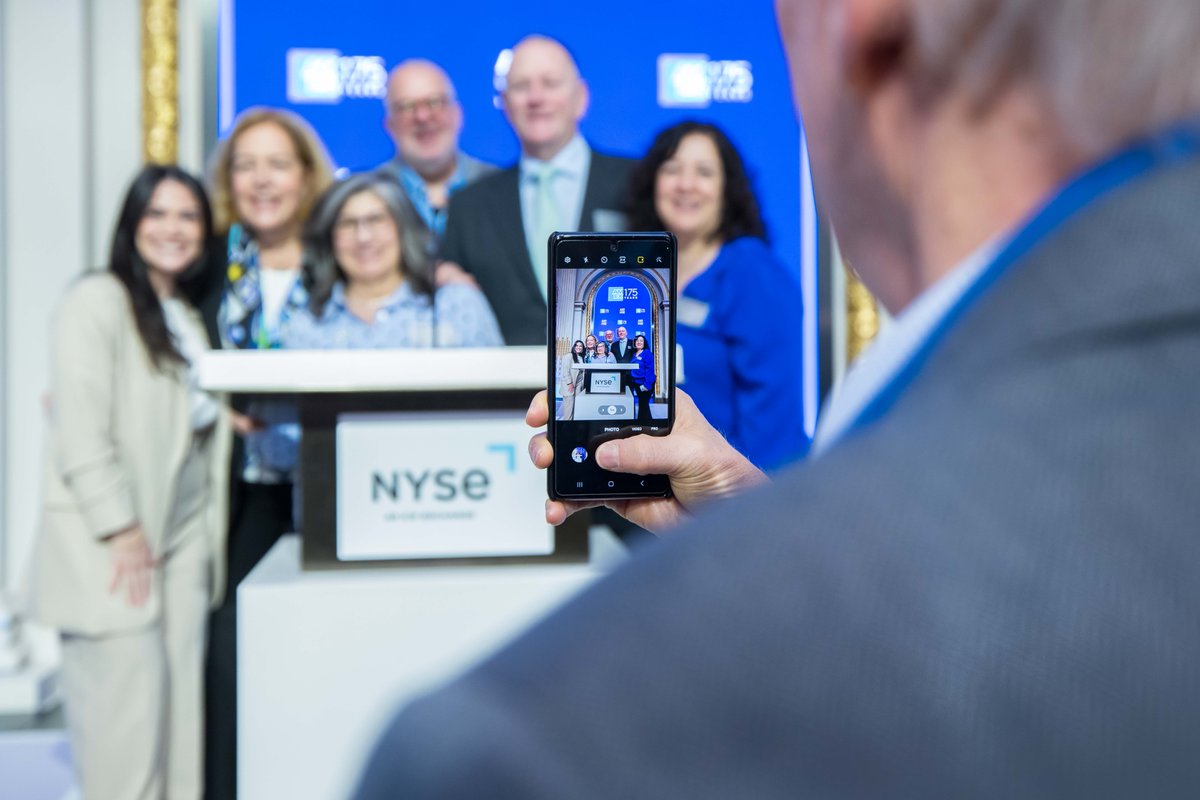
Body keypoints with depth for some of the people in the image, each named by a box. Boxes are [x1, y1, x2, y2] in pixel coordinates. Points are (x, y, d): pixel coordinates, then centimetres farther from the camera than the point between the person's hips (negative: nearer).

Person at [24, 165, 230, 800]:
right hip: (113, 544, -7)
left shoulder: (193, 315, 18)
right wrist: (122, 531, -15)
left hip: (184, 533, 7)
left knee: (181, 691, 6)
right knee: (126, 693, -8)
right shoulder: (99, 301, -6)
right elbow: (79, 431, -13)